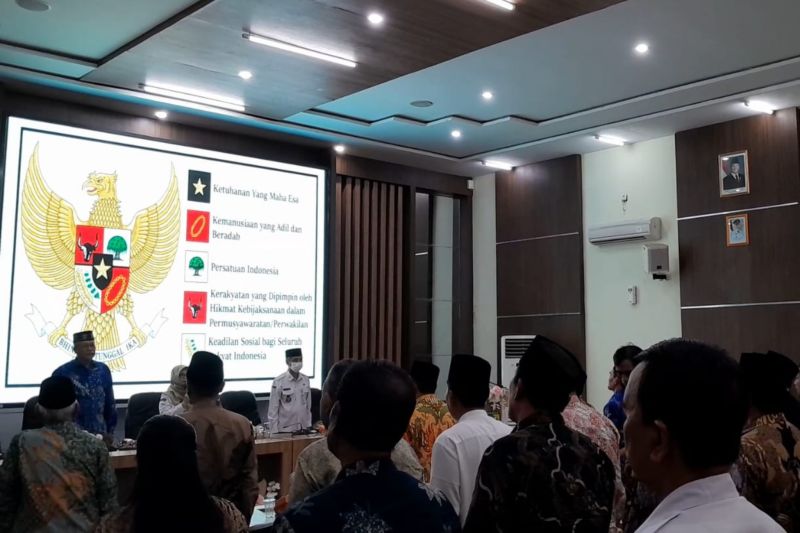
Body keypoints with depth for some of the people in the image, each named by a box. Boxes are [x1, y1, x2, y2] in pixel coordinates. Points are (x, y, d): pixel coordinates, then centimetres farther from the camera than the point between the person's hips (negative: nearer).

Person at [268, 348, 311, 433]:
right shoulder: (279, 382, -10)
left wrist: (308, 426, 10)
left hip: (303, 428, 4)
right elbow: (273, 409, -7)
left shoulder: (306, 380, 4)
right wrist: (274, 432, -7)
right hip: (285, 430, -4)